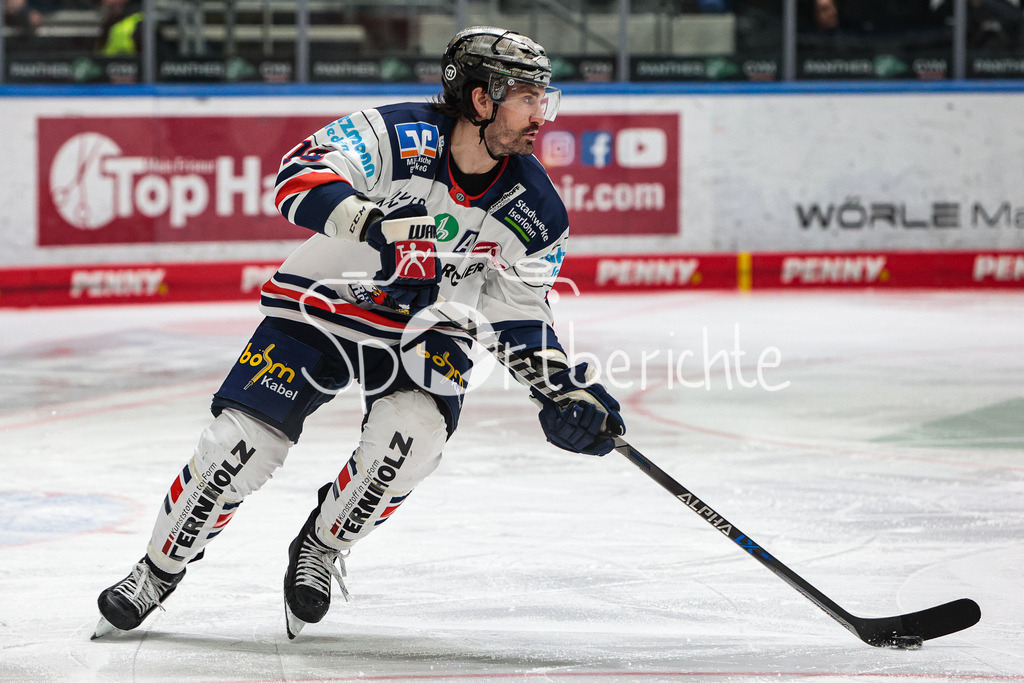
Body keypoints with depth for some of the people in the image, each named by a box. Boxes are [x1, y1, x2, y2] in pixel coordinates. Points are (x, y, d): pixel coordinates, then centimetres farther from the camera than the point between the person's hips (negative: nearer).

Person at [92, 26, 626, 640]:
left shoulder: (537, 213, -10)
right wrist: (372, 221, -51)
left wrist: (564, 386, -8)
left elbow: (521, 312, 4)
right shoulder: (397, 135, -23)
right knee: (242, 444, -12)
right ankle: (160, 570, 11)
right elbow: (302, 179, -34)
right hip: (322, 308, -3)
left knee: (411, 435, -26)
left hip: (425, 334, 3)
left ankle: (321, 549, 0)